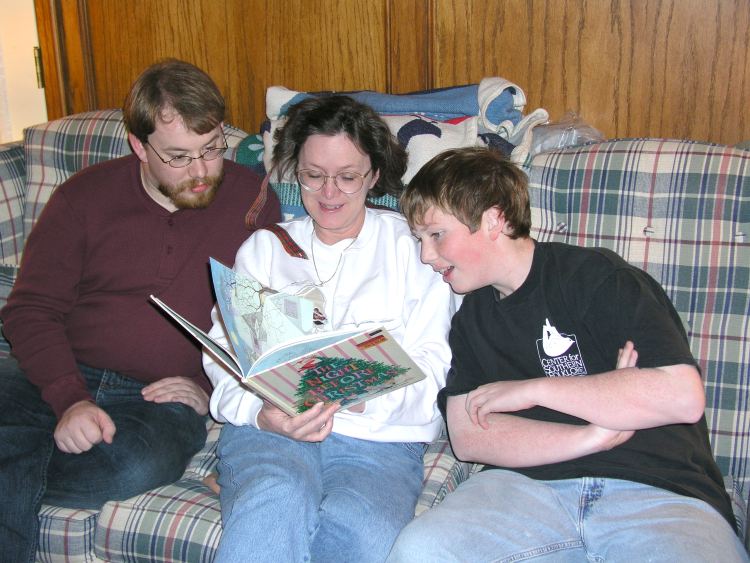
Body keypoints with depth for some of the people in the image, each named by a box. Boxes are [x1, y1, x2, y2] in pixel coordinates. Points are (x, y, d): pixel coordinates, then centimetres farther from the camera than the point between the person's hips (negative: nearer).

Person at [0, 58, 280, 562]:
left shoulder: (252, 199, 6)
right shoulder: (84, 196, 6)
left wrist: (214, 387, -6)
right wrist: (70, 399, -14)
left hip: (161, 398, 0)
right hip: (60, 378, 1)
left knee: (144, 464, -35)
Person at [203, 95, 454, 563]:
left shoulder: (410, 244, 14)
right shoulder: (264, 248, 20)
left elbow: (432, 362, 5)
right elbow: (223, 348, 10)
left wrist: (369, 397, -16)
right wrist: (259, 412, -12)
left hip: (381, 437, 1)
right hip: (271, 426, 0)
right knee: (278, 503, -36)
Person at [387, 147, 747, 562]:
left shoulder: (596, 276, 1)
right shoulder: (470, 317, 18)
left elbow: (683, 395, -12)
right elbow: (466, 436, 5)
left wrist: (533, 388, -5)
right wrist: (596, 435, -10)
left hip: (657, 489, -4)